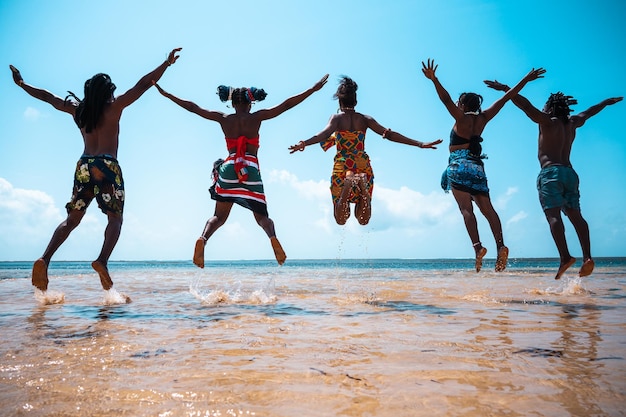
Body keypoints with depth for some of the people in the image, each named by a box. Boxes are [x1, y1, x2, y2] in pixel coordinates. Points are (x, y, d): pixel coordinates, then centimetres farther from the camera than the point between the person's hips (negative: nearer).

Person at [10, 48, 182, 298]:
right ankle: (103, 261, -24)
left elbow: (46, 96, 25)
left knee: (72, 219, 8)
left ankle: (45, 258, -9)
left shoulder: (77, 108, 13)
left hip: (84, 165, 5)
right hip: (107, 165, -4)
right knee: (115, 218, -2)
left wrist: (21, 84, 41)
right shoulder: (114, 106, 1)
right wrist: (167, 63, -1)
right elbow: (143, 84, -2)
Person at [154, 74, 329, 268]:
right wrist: (313, 89, 7)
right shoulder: (256, 117, 3)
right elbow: (286, 105, 3)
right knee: (261, 215, 6)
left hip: (228, 168, 2)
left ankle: (202, 239, -17)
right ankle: (272, 237, -25)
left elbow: (192, 107, 15)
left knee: (219, 215, 11)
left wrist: (165, 93, 26)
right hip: (251, 170, -2)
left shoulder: (223, 119, 8)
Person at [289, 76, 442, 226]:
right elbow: (389, 134, -2)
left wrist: (305, 143, -39)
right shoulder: (365, 119, 5)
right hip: (363, 167, 2)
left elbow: (325, 133, -22)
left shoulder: (337, 118, -1)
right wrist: (419, 144, -1)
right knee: (363, 220, 10)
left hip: (342, 168, -2)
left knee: (341, 220, 5)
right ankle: (362, 185, -22)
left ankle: (348, 186, -25)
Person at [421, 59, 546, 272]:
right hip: (476, 165, 6)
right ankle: (500, 245, -15)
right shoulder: (483, 118, 12)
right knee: (487, 208, -1)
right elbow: (505, 98, 17)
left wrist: (433, 79, -26)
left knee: (466, 208, -13)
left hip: (459, 165, -6)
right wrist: (525, 80, 24)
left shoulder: (462, 118, -2)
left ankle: (477, 246, -27)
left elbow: (446, 99, -17)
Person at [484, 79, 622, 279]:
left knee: (553, 214, -16)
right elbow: (589, 112, 41)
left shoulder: (548, 121, 4)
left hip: (551, 172, -7)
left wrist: (505, 89, -6)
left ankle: (565, 256, -30)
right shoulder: (571, 123, 22)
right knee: (575, 214, -1)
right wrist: (608, 102, 58)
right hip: (570, 172, 7)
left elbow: (526, 105, -7)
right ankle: (587, 257, -14)